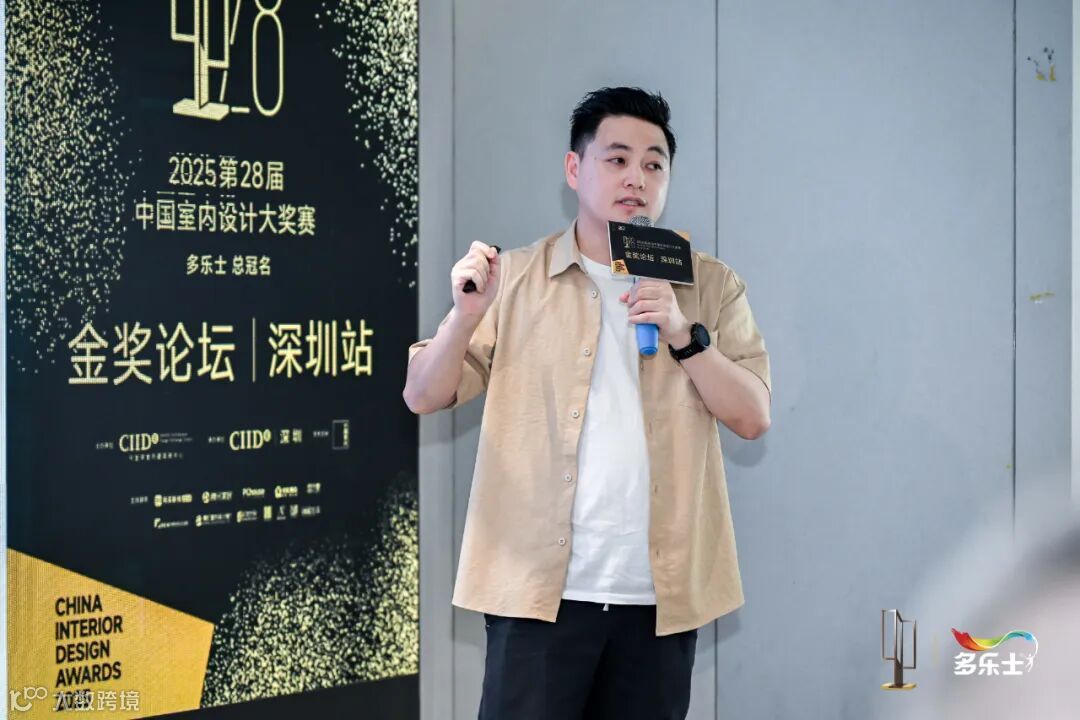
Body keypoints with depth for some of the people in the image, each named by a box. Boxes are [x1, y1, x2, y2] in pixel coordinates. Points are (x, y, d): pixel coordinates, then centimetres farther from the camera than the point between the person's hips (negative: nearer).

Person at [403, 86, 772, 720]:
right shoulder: (515, 278, 4)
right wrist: (467, 314, -16)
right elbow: (424, 397, 2)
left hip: (662, 593, 2)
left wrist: (684, 334, -14)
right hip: (540, 588, -1)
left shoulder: (711, 285, 7)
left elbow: (753, 417, 0)